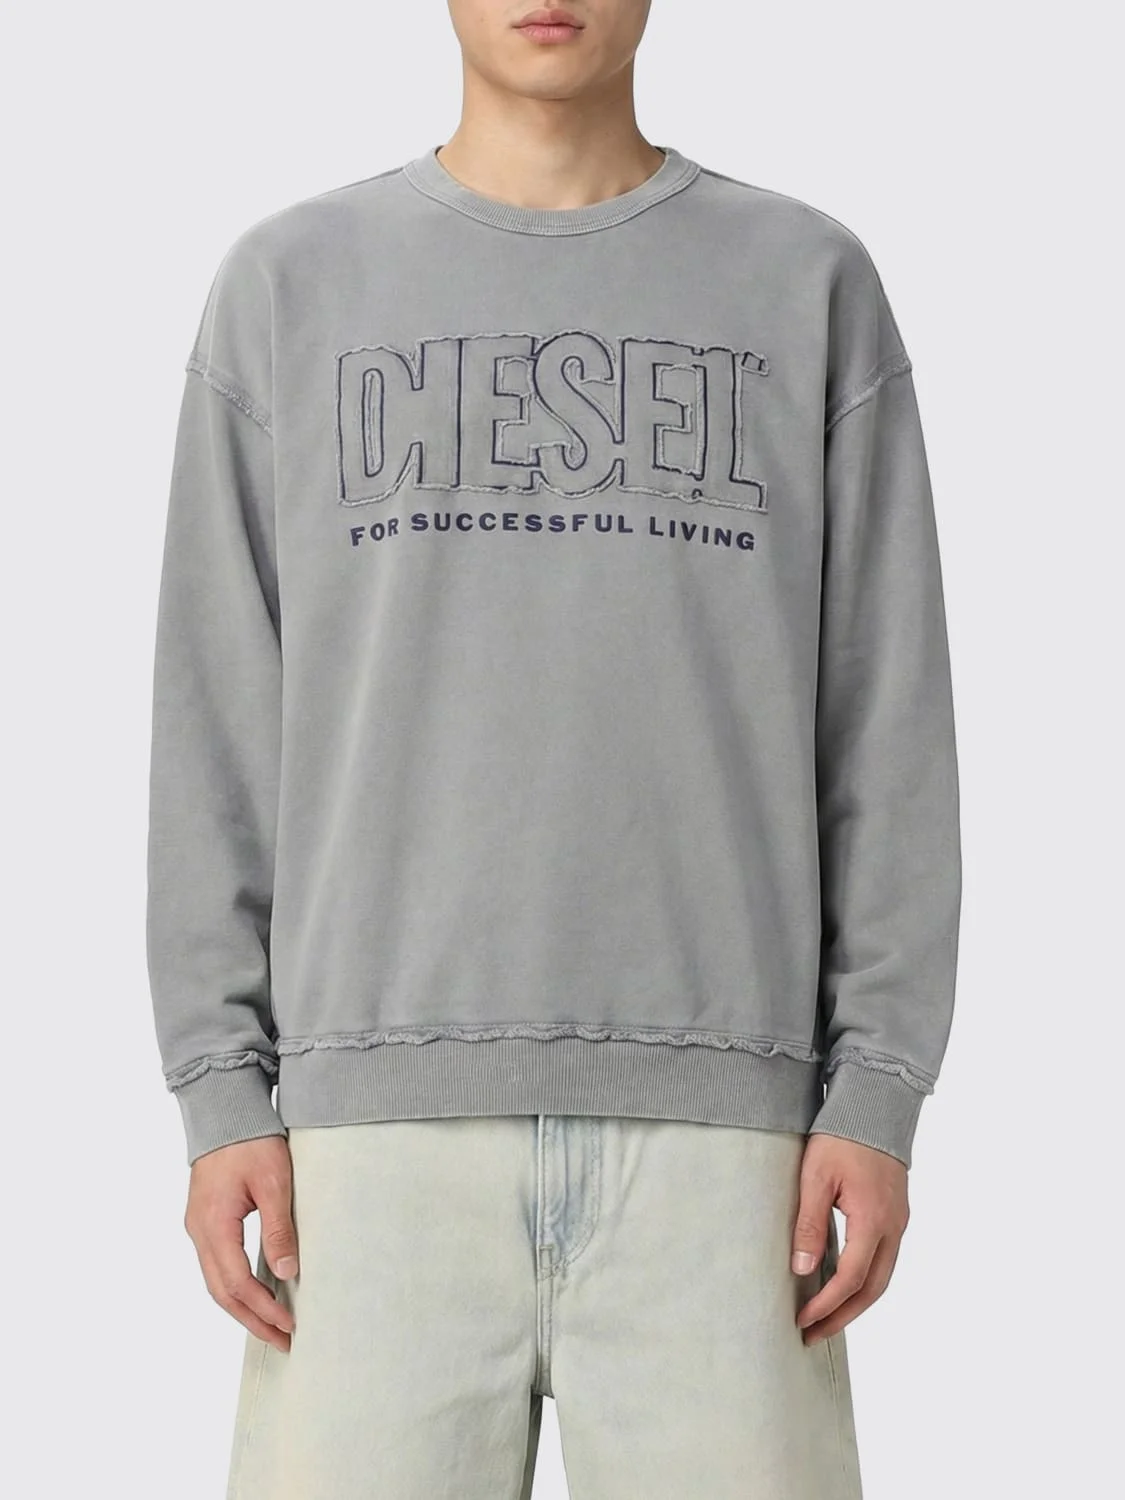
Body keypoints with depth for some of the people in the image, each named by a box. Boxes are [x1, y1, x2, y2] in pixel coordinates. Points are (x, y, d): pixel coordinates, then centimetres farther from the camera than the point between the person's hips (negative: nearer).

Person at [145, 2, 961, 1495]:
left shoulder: (812, 286, 9)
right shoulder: (290, 284, 10)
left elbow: (884, 720, 5)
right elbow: (222, 723, 7)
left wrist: (879, 1090, -3)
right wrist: (222, 1089, -1)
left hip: (715, 1114, 0)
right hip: (382, 1106, 0)